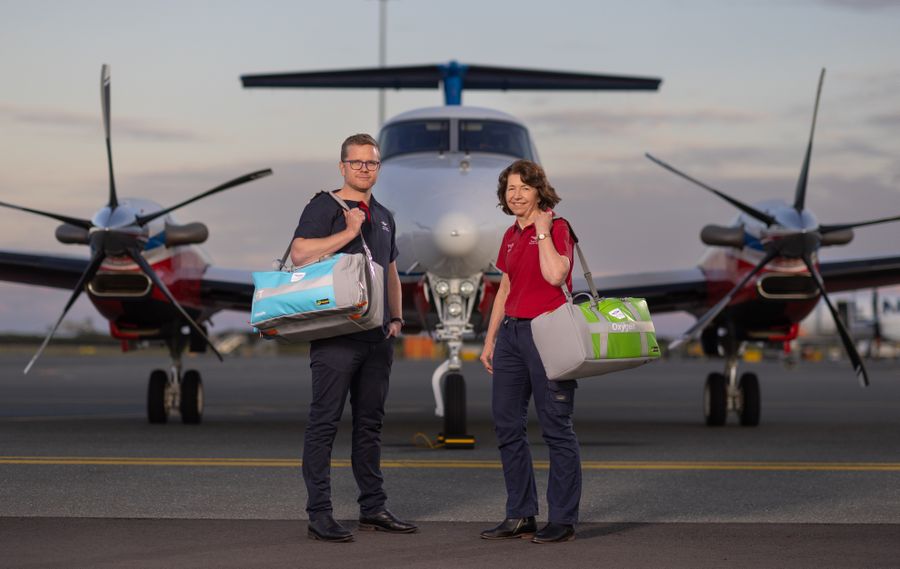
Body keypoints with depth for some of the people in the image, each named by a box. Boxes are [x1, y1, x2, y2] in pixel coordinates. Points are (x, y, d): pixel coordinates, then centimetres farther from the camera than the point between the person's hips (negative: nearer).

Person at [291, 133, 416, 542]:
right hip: (335, 333, -7)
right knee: (324, 422, -5)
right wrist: (349, 232, -16)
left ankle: (373, 508, 19)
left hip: (377, 336, 7)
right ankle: (319, 514, -4)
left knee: (370, 423, 12)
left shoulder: (384, 217, 19)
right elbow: (300, 253, -17)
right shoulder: (325, 206, -2)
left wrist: (396, 317, 15)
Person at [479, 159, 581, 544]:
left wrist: (543, 231, -14)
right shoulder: (511, 236, 15)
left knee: (556, 426, -4)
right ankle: (520, 516, 16)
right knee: (507, 425, 8)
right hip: (511, 331, 8)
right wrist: (490, 340, 19)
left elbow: (555, 274, -23)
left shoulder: (556, 228, -6)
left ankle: (563, 520, 2)